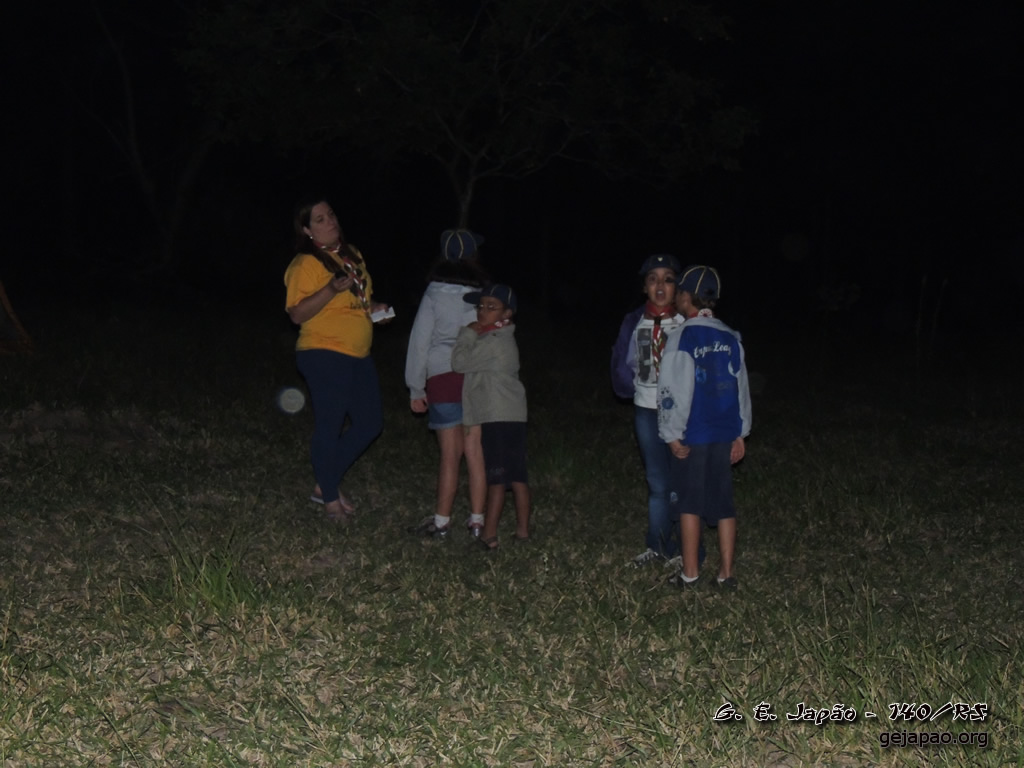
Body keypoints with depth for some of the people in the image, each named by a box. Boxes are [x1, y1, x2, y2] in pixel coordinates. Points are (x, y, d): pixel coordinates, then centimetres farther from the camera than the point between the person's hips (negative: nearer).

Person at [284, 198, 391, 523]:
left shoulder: (352, 254, 13)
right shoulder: (305, 264, -11)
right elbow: (297, 314, -18)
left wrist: (373, 307, 7)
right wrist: (331, 289, -28)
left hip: (358, 355, 8)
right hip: (324, 354, -8)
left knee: (370, 423, 11)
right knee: (330, 425, -2)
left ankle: (327, 485, 25)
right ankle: (330, 498, 15)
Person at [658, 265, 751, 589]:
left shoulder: (681, 337, -10)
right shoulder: (731, 338, 7)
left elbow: (673, 390, -13)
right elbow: (742, 388, 11)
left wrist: (673, 434, -6)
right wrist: (740, 433, 17)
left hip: (692, 434, -5)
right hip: (724, 433, 5)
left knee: (690, 502, 5)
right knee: (723, 501, 10)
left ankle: (690, 572, 9)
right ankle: (726, 572, 14)